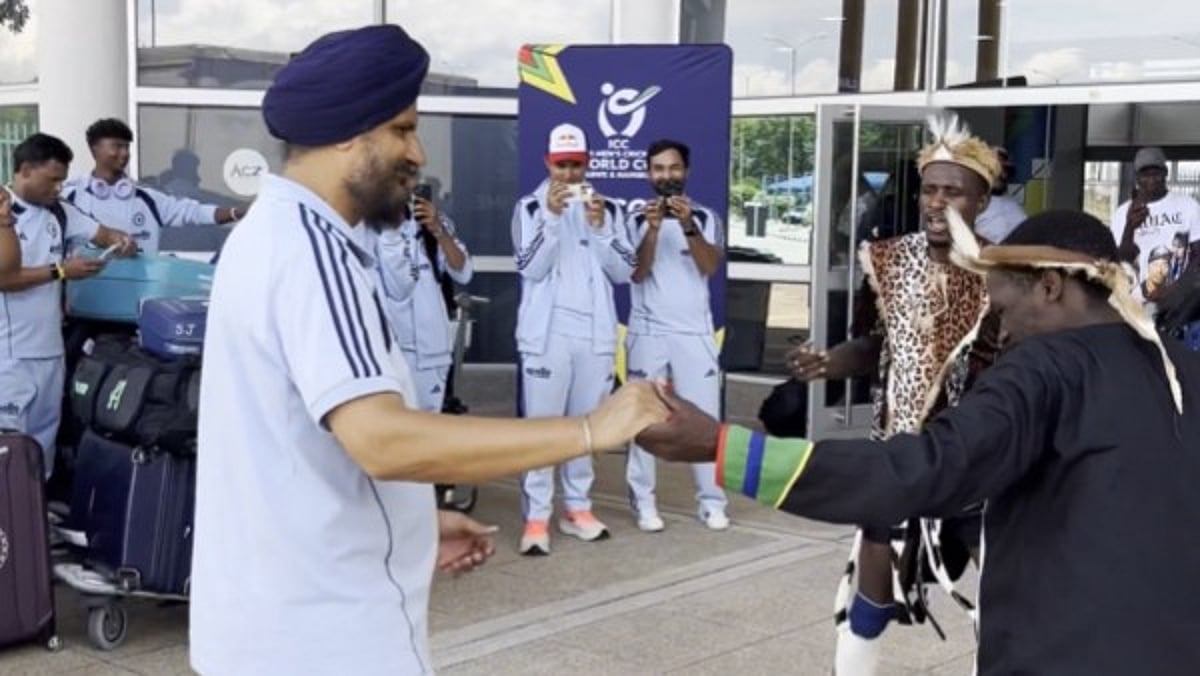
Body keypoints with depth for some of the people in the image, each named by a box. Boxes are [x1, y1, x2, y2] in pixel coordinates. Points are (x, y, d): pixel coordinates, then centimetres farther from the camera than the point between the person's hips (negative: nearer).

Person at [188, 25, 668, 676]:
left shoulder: (272, 232, 12)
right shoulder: (309, 249, -21)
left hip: (277, 613, 10)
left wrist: (412, 525, 14)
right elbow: (381, 440, -33)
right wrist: (591, 430, -29)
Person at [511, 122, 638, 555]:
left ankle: (577, 508, 21)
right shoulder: (531, 207, 1)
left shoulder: (608, 208, 9)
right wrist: (552, 216, -17)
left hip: (596, 333, 3)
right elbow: (531, 268, -9)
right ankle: (536, 518, -3)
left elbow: (623, 271, 2)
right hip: (547, 333, -3)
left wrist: (599, 226, -10)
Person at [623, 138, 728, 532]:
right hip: (648, 332, -1)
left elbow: (710, 267, -10)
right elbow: (637, 273, -8)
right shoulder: (636, 220, 2)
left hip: (695, 332, 1)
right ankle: (644, 502, 5)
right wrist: (653, 229, -22)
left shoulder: (706, 218, 4)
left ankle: (711, 501, 4)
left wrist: (688, 226, -25)